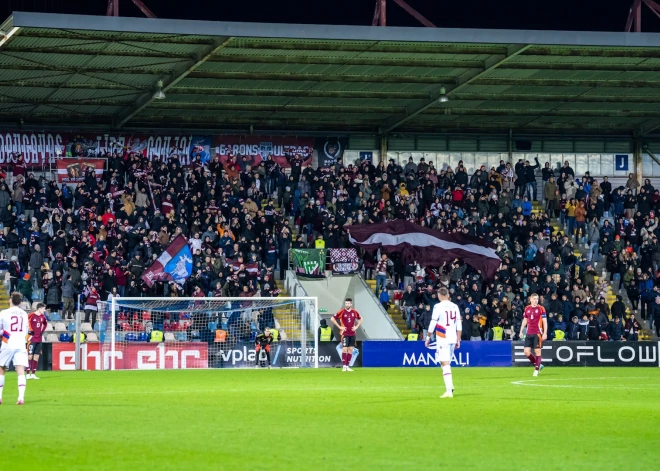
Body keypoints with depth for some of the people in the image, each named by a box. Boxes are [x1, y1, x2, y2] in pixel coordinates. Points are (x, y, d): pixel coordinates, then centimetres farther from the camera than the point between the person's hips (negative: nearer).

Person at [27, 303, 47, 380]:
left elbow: (45, 324, 27)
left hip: (39, 339, 7)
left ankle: (33, 374, 11)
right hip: (32, 339, -7)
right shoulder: (31, 316, -13)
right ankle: (28, 374, -4)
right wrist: (28, 331, -9)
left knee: (36, 356, 6)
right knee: (30, 356, -6)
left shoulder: (43, 317, 7)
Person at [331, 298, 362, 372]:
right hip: (345, 334, -4)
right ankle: (344, 366, -7)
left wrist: (356, 327, 6)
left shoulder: (354, 312, 5)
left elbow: (360, 319, 21)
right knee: (344, 349, -9)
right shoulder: (342, 312, -6)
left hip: (352, 334, 4)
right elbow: (332, 319, -4)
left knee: (350, 349, 5)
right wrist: (339, 327, -9)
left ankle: (348, 366, 10)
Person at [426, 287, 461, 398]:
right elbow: (459, 325, 10)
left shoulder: (438, 307, -8)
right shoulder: (455, 307, 8)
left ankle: (449, 390, -17)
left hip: (442, 339, -6)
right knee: (447, 363, 20)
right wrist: (458, 340, 16)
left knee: (445, 364, -9)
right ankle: (450, 387, 22)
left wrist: (428, 337, 3)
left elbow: (433, 324, -8)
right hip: (452, 339, 6)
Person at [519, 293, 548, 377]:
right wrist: (521, 331, 11)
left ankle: (536, 370, 4)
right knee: (527, 352, -1)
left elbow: (545, 322, -4)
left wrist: (545, 333, -11)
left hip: (538, 333, -4)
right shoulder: (527, 309, 9)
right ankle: (538, 365, 18)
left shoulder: (541, 309, -3)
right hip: (529, 334, 4)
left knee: (538, 352, -4)